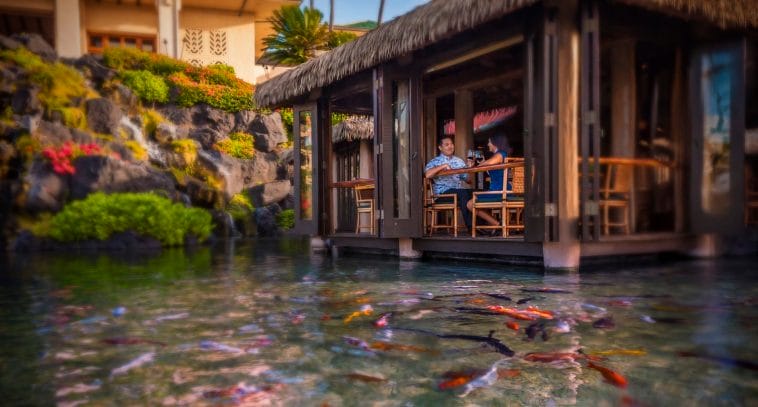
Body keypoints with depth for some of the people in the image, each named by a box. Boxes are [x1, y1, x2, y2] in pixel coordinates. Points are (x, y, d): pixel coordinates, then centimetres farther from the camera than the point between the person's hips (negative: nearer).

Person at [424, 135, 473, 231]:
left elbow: (467, 179, 16)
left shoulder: (459, 161, 23)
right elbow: (427, 175, -14)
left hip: (460, 190, 4)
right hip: (443, 192, -4)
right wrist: (443, 166, -15)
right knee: (464, 193, -34)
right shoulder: (435, 161, 7)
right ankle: (470, 226, -31)